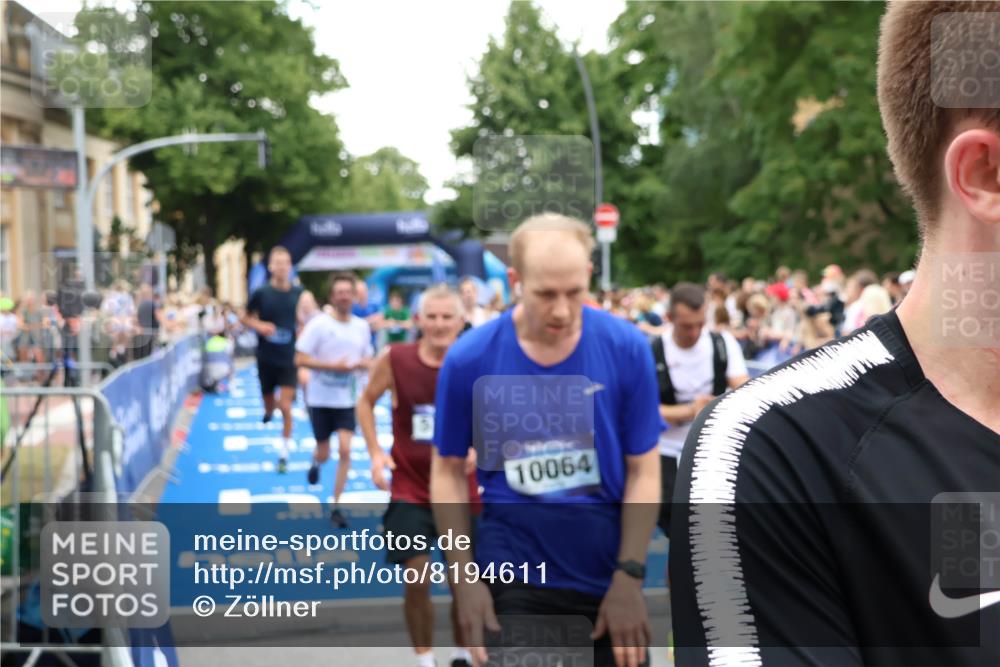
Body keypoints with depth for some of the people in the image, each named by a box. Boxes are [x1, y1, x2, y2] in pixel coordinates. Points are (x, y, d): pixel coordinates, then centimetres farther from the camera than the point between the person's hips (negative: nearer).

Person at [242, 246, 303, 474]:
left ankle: (284, 451, 5)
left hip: (289, 359, -1)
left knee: (285, 407, -8)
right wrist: (259, 326, -15)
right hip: (265, 358, 1)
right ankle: (268, 411, 52)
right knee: (269, 403, 14)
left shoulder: (298, 293, -4)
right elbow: (246, 318, 4)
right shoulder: (261, 292, -7)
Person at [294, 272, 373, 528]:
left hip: (348, 400, 2)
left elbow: (368, 360, 13)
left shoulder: (362, 327, 2)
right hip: (321, 399, -2)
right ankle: (316, 462, 49)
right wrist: (333, 366, -22)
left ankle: (336, 506, 0)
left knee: (345, 450, -11)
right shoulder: (318, 324, -11)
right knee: (324, 453, 9)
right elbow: (300, 360, -13)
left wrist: (362, 364, -11)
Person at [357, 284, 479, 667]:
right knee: (416, 577, -5)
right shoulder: (394, 359, -10)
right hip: (410, 488, 0)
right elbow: (366, 402, 6)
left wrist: (477, 449, -19)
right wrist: (375, 453, -5)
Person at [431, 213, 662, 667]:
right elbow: (449, 470, 0)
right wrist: (464, 575, -6)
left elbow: (643, 469, -4)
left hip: (608, 572, 1)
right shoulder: (468, 360, -10)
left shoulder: (627, 349, -9)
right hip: (511, 574, -1)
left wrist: (629, 576, -9)